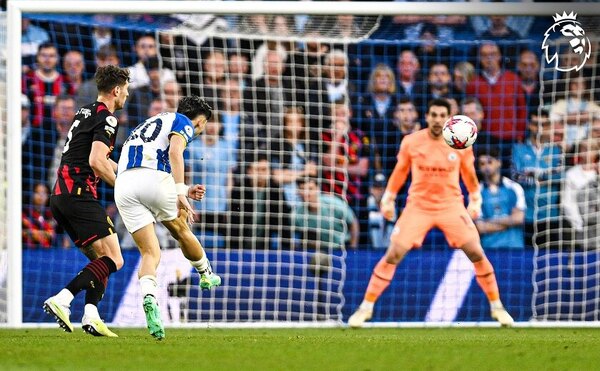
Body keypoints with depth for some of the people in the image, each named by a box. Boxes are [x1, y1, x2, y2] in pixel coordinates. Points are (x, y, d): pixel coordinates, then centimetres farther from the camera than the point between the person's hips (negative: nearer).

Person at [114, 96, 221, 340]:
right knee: (181, 231, 23)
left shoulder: (151, 124, 36)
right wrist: (180, 192, -16)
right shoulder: (184, 123, 12)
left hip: (123, 183, 6)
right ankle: (206, 274, 44)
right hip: (153, 179, -6)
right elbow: (175, 151, -11)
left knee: (150, 253, 3)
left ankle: (149, 298, -23)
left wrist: (184, 191, 37)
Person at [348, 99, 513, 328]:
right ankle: (366, 307, -1)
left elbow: (469, 174, 11)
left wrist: (475, 200, 12)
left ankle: (496, 306, 9)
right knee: (393, 254, -11)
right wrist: (388, 199, 9)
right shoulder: (410, 142, -5)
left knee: (477, 253, -8)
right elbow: (400, 172, 9)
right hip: (418, 205, -1)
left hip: (451, 206, 1)